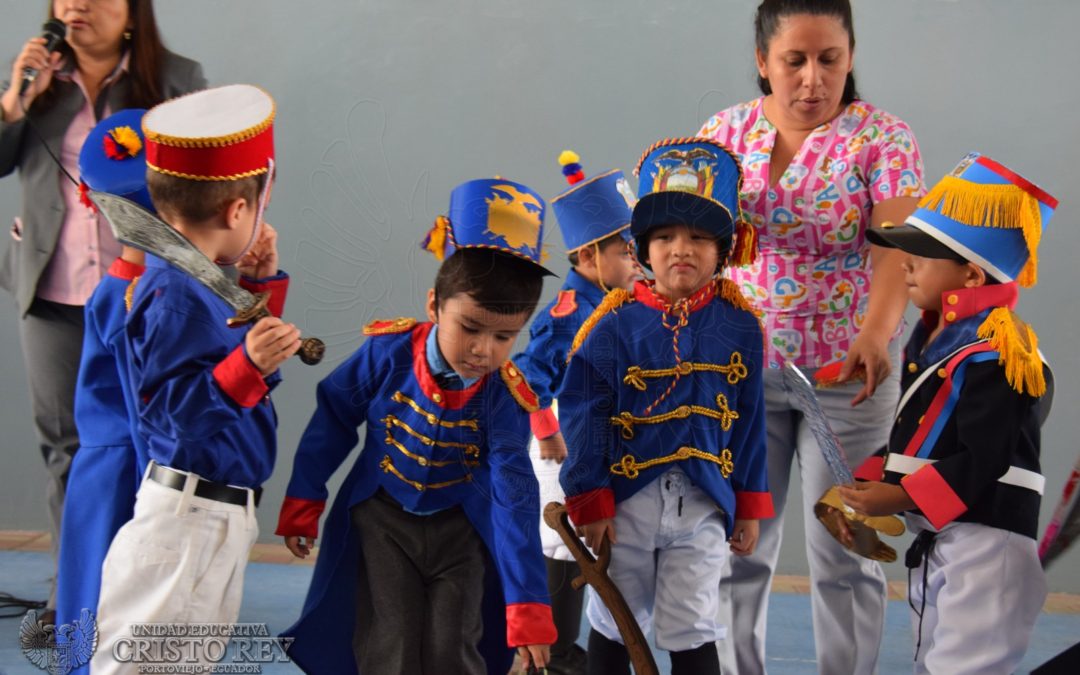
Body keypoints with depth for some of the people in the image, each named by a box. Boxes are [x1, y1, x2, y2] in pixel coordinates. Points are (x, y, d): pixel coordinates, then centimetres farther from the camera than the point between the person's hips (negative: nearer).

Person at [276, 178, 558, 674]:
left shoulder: (505, 397, -21)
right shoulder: (387, 351, -21)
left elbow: (514, 498, -21)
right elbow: (334, 422, -5)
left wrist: (527, 606, -25)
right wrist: (302, 504, 3)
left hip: (461, 527, 0)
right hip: (381, 518, 0)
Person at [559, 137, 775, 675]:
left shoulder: (739, 324, -2)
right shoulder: (615, 322, -8)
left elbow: (750, 420, 5)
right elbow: (583, 415, -5)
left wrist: (750, 504, 8)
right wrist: (589, 502, -6)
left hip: (702, 505, 0)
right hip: (626, 498, 0)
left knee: (690, 631, 5)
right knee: (613, 626, 14)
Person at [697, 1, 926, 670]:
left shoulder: (883, 137, -7)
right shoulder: (726, 131, 3)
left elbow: (897, 250, -19)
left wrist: (877, 333, -36)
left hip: (848, 371, -2)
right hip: (741, 368, 3)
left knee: (844, 552, 5)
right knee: (736, 545, 8)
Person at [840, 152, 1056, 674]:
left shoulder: (992, 356, -19)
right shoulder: (935, 341, 12)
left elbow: (981, 462, -24)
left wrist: (899, 498, -19)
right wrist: (872, 484, 6)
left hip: (984, 545, -11)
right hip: (936, 541, 11)